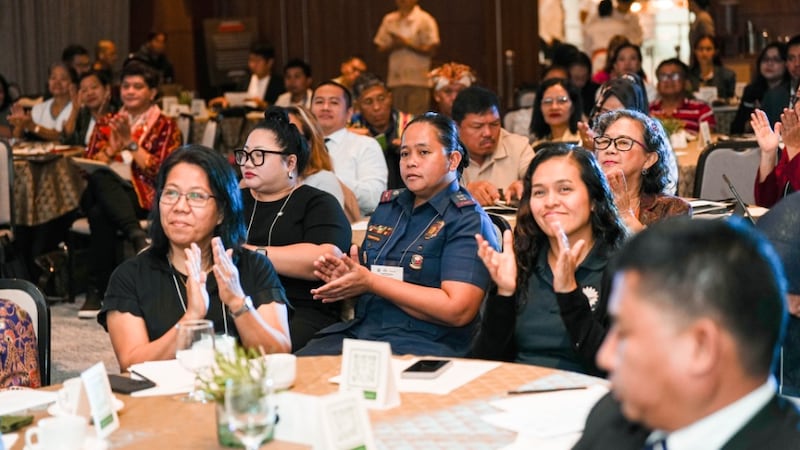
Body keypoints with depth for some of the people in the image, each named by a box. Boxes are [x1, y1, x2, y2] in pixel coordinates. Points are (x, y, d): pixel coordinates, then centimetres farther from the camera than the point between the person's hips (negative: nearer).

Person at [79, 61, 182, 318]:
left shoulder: (165, 126, 14)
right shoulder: (106, 124, 25)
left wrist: (131, 145, -6)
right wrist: (111, 149, -5)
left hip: (143, 196, -3)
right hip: (103, 192, 3)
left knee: (100, 214, -38)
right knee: (100, 179, -38)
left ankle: (97, 291, -36)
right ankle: (137, 236, -53)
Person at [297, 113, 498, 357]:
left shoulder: (468, 220, -5)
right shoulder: (388, 206, 18)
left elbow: (457, 310, -16)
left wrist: (370, 282, -13)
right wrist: (347, 276, 2)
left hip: (425, 345, -6)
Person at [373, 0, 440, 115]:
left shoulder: (425, 20, -1)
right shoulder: (389, 20, 12)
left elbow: (431, 49, -6)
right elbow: (380, 48, 14)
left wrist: (407, 43, -11)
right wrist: (393, 45, -7)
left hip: (418, 80, -4)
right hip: (395, 79, 4)